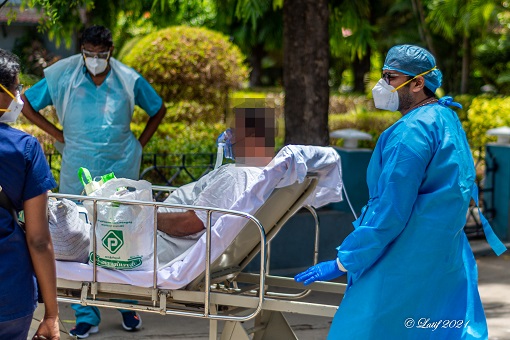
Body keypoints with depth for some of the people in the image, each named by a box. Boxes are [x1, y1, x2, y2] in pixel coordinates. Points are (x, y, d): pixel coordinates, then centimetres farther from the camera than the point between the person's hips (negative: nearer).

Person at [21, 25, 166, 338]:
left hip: (121, 171, 1)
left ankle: (129, 306, 20)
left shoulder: (129, 80, 0)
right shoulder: (63, 77, -4)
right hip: (78, 173, 0)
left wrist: (140, 143, 6)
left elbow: (158, 110, 16)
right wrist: (59, 135, 0)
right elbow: (27, 105, 4)